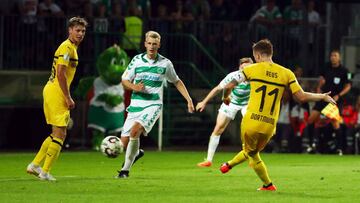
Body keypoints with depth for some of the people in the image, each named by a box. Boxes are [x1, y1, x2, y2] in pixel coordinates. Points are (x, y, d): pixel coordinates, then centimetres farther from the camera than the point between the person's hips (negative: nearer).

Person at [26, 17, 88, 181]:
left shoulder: (71, 48, 18)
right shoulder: (67, 48, -14)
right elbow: (60, 74, -21)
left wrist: (67, 97, 21)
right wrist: (68, 98, -19)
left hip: (51, 91, 10)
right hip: (56, 93, -10)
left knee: (57, 133, 15)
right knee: (60, 134, -6)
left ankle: (35, 165, 16)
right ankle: (45, 172, -4)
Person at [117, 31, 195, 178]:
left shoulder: (165, 63, 2)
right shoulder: (137, 60, 3)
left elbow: (177, 82, 16)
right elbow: (124, 80, 8)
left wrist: (189, 99, 10)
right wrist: (134, 87, -13)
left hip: (153, 105, -3)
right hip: (136, 105, 3)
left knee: (135, 130, -29)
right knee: (124, 141, -4)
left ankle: (125, 170, -21)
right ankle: (136, 152, 35)